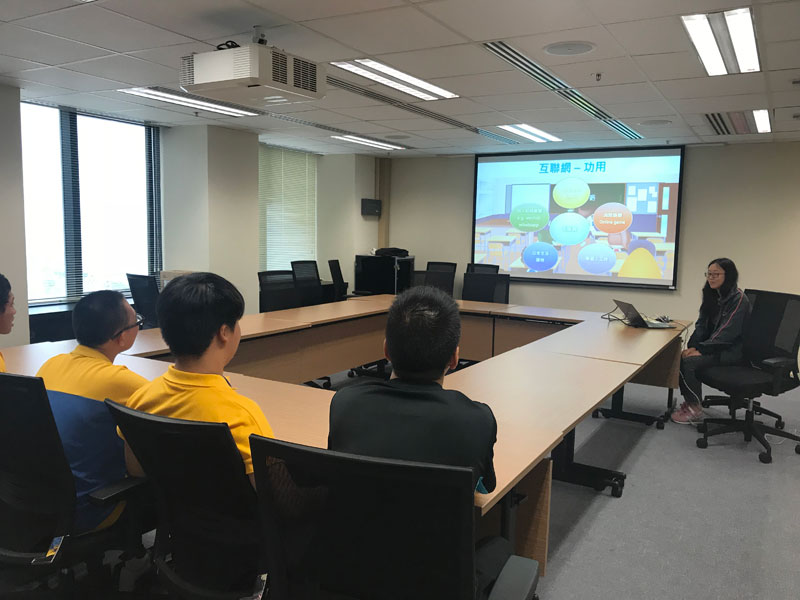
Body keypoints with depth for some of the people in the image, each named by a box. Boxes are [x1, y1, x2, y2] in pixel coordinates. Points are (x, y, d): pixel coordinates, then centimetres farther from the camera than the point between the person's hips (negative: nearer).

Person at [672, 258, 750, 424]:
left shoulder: (738, 299, -15)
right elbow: (702, 324, 8)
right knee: (679, 356, -14)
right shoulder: (712, 295, 10)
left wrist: (701, 350, -22)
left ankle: (695, 409, -11)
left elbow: (727, 333, -21)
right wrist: (692, 346, -8)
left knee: (689, 361, -25)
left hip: (731, 350, -8)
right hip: (713, 345, 8)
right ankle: (689, 401, -3)